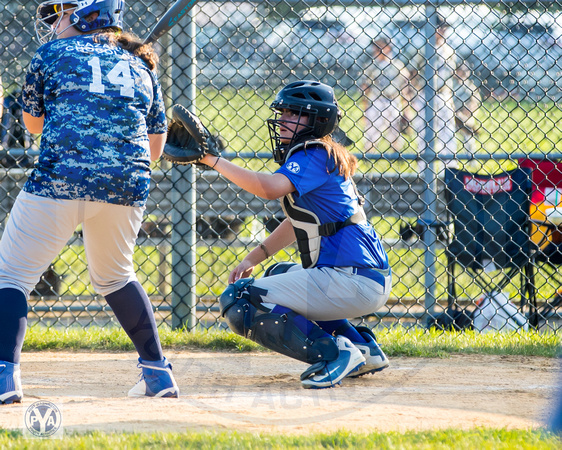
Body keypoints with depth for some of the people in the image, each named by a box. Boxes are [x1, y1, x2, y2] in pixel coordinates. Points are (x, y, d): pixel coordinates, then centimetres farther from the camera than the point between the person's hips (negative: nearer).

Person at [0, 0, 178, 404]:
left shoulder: (53, 54, 8)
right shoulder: (141, 65, 19)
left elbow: (33, 122, 19)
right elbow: (156, 147, 21)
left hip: (61, 178, -5)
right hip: (128, 185, 5)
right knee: (114, 276, 27)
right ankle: (157, 371, 25)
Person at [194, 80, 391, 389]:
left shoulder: (315, 156, -12)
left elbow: (269, 188, -30)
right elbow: (297, 222, 26)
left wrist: (213, 160, -23)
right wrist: (254, 258, 16)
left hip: (352, 281, -10)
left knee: (237, 301, -11)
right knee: (277, 276, 39)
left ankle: (332, 352, -17)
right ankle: (363, 347, 21)